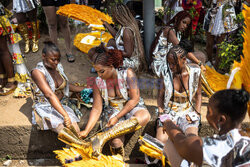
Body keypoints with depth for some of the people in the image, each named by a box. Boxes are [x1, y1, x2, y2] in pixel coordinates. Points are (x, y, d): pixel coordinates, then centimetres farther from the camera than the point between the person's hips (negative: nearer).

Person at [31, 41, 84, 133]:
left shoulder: (58, 66, 4)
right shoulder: (38, 72, -17)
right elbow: (50, 95, -29)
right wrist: (65, 115, -38)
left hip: (60, 104, 5)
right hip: (45, 108, -5)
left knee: (75, 129, -22)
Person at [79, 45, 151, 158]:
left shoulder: (127, 74, -15)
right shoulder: (98, 82, -7)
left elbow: (135, 99, -15)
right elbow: (97, 108, -6)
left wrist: (117, 117, -20)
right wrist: (86, 131, -17)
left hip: (131, 107, 0)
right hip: (112, 111, 1)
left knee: (145, 116, -40)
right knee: (116, 142, -33)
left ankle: (104, 136, -40)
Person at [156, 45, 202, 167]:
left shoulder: (195, 72, -4)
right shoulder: (166, 73, -3)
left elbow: (198, 95, 9)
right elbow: (160, 96, 8)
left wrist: (197, 113, -2)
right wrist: (160, 112, -7)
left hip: (188, 112, 0)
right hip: (169, 112, 1)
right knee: (162, 139, -29)